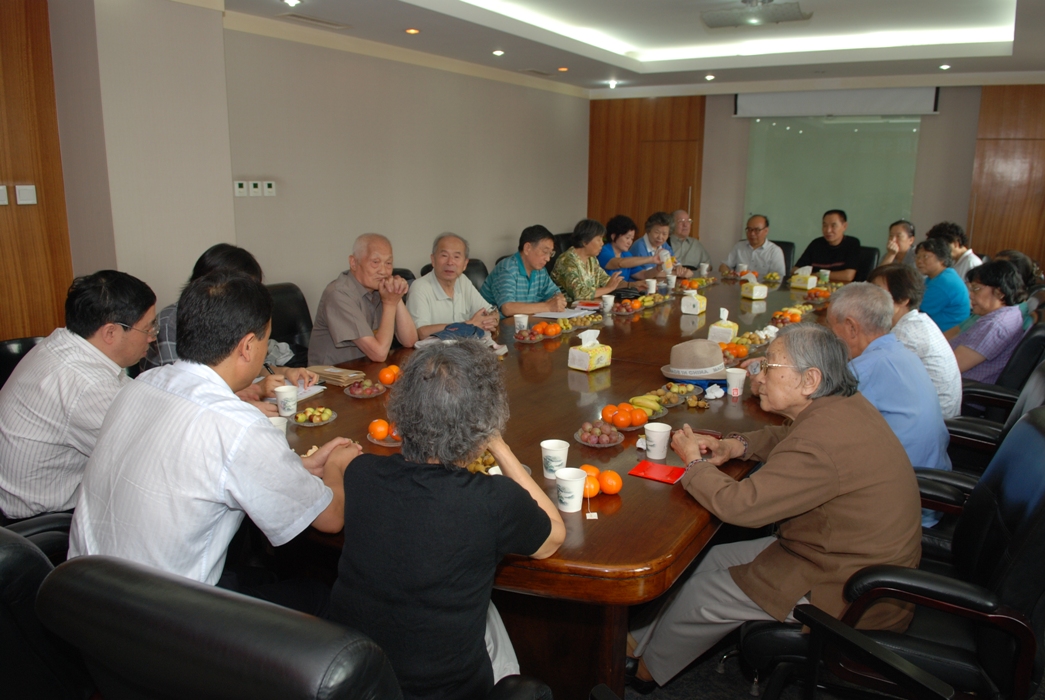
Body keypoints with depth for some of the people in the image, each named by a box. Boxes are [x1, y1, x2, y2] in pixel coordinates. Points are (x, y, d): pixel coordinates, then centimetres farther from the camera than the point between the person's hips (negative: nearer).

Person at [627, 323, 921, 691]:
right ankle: (641, 637, 26)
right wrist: (738, 444, 0)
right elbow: (788, 437, 19)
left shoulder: (823, 441, -33)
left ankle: (647, 669, 25)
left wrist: (695, 462, -12)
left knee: (702, 594, -1)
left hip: (849, 592, -10)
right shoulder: (845, 404, -1)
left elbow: (740, 505, -31)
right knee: (712, 559, 11)